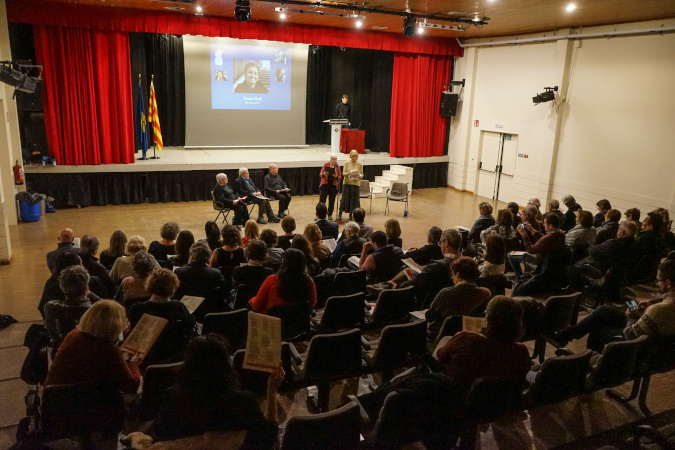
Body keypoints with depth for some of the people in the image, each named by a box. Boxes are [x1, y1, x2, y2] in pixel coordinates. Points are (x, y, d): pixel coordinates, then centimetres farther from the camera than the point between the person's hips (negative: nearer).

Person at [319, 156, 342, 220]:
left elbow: (340, 177, 5)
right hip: (325, 184, -1)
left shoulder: (337, 167, 4)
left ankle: (330, 215, 15)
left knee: (332, 201, 3)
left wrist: (336, 176, -18)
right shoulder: (326, 165, 0)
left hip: (333, 186, 1)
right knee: (322, 200, -4)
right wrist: (324, 174, -22)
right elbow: (320, 174, 1)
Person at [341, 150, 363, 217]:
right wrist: (347, 173, -23)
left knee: (354, 199, 1)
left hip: (356, 184, 1)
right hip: (347, 183, -1)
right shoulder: (347, 163, 3)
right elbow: (343, 173, -1)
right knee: (345, 198, -2)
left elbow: (362, 175, 6)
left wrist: (359, 176, -17)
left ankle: (351, 214, 12)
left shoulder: (360, 165, 4)